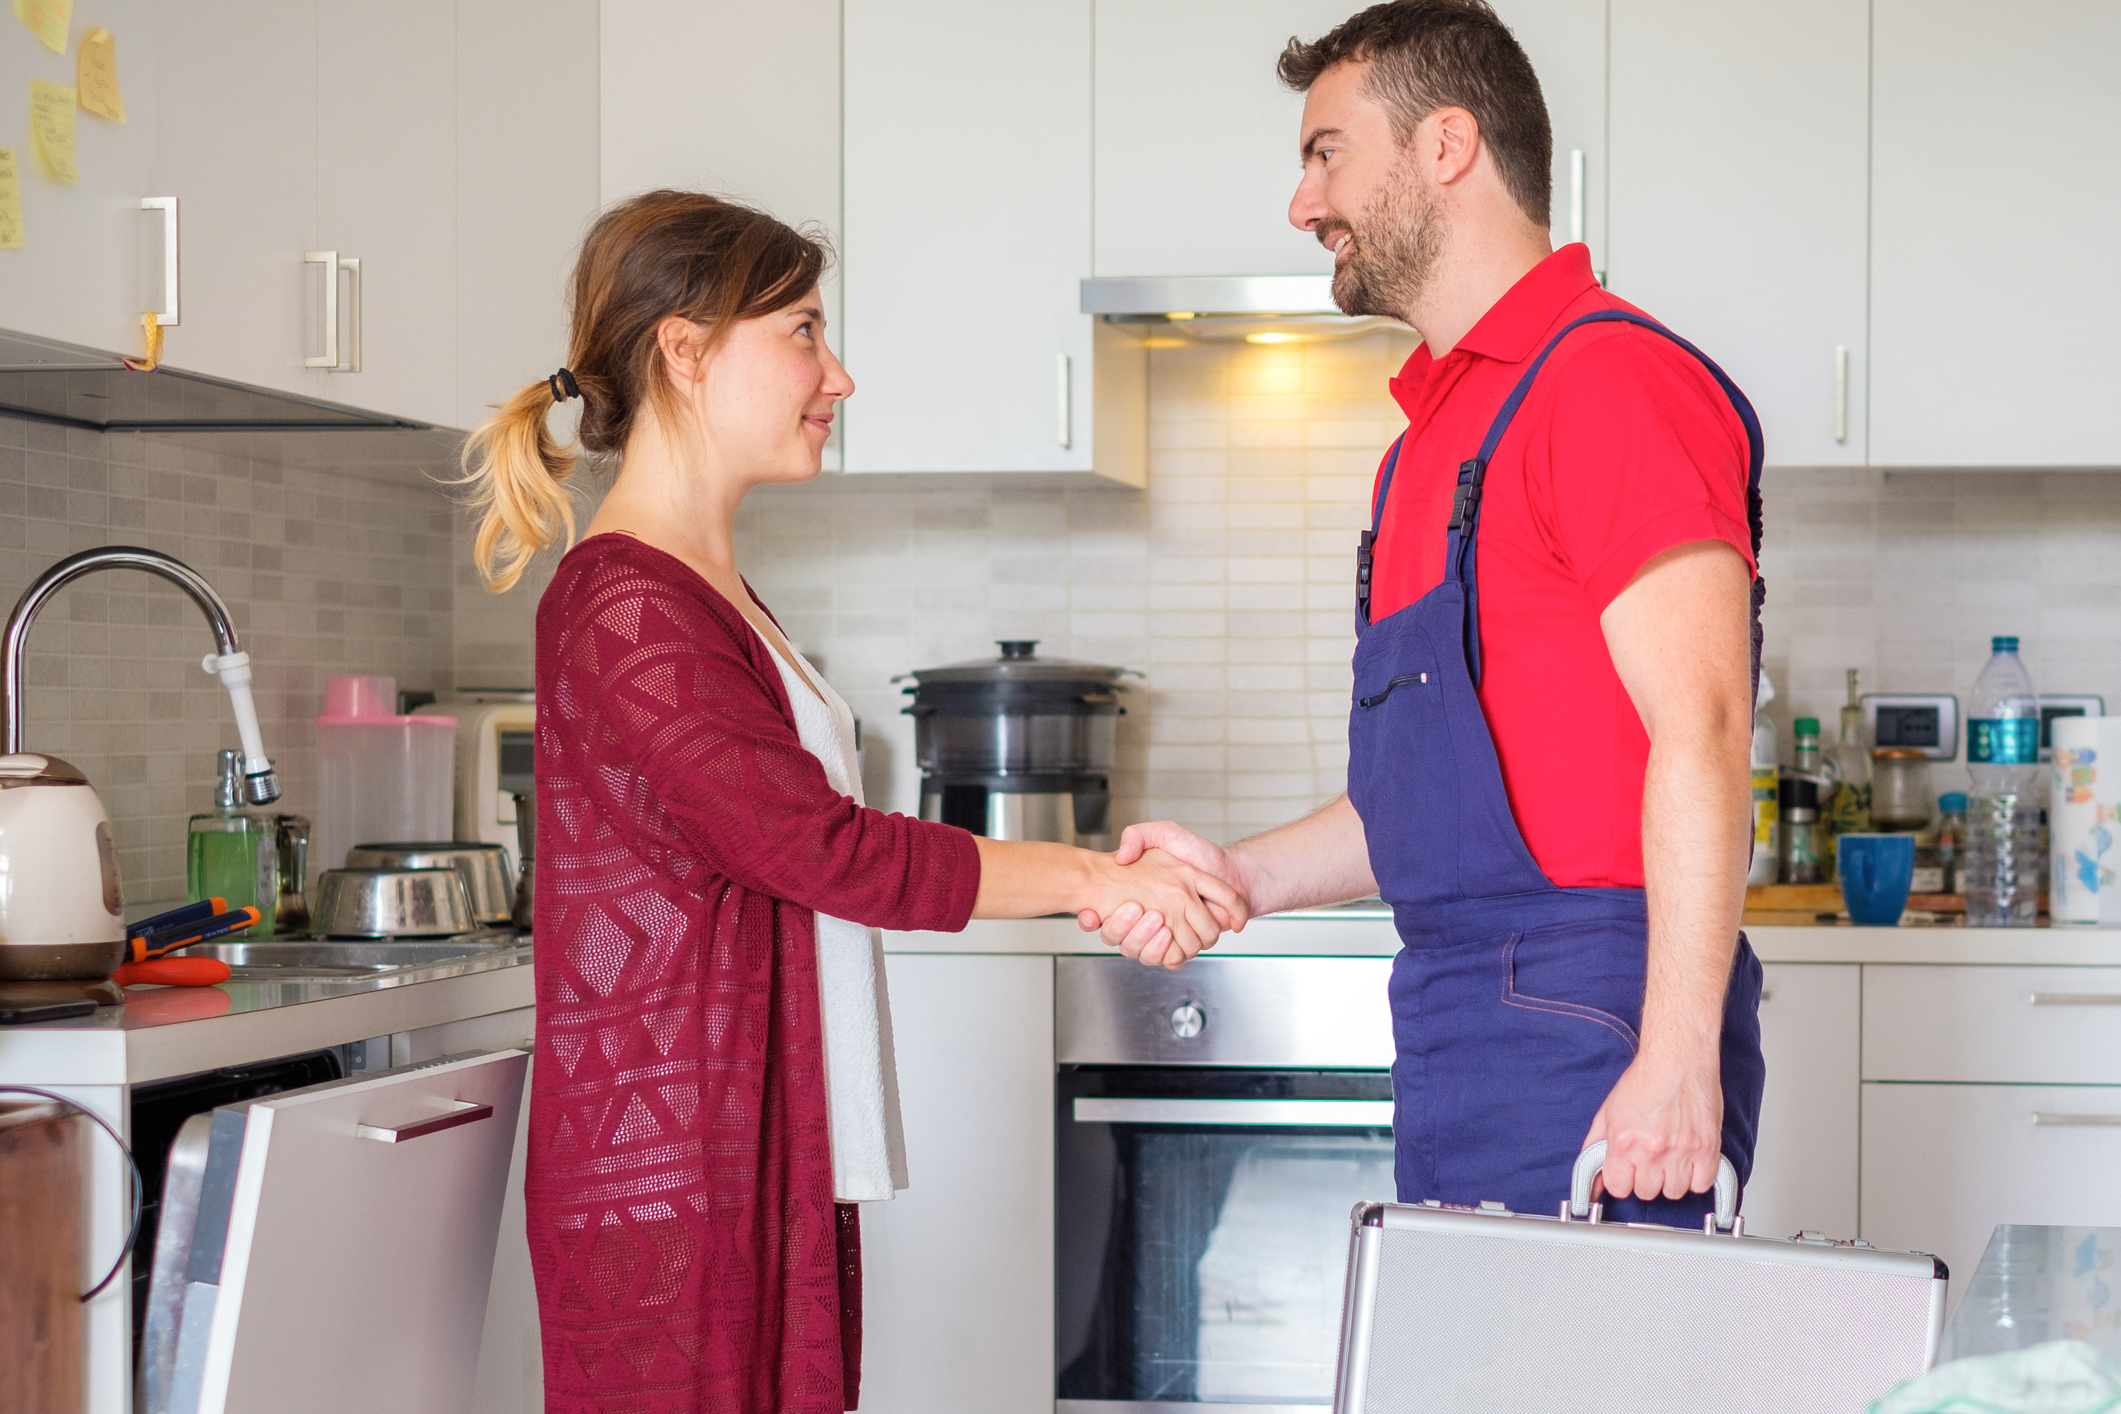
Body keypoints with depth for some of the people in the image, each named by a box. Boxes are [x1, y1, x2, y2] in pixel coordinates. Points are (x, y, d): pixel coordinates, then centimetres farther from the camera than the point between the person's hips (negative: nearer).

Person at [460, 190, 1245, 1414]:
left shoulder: (702, 593, 17)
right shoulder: (623, 611, -14)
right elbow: (824, 850, -18)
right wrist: (1088, 879, -12)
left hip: (772, 1163, 9)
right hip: (671, 1175, -9)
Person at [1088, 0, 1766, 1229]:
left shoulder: (1609, 380, -10)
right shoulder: (1436, 432, 21)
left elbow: (1701, 733, -18)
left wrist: (1677, 1060, -24)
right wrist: (1240, 876, 12)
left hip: (1588, 1034, -9)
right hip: (1460, 1036, 9)